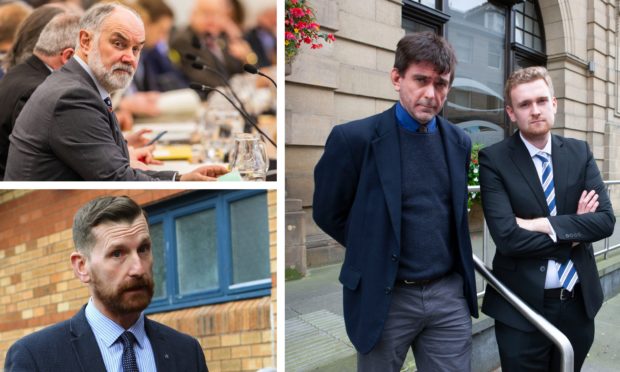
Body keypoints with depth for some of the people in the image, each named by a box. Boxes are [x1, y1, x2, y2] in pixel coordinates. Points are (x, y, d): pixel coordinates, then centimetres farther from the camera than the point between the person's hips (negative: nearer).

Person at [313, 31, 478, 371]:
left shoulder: (459, 142, 4)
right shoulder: (354, 138, -13)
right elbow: (328, 213, -5)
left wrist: (442, 252, 8)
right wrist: (375, 252, 0)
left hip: (450, 294, 4)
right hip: (385, 298, -4)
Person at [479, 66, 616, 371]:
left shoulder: (580, 153, 3)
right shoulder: (493, 159, -12)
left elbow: (605, 219, -5)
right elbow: (507, 238, -20)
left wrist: (546, 225, -18)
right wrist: (575, 232, -10)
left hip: (579, 302, 4)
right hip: (522, 306, -4)